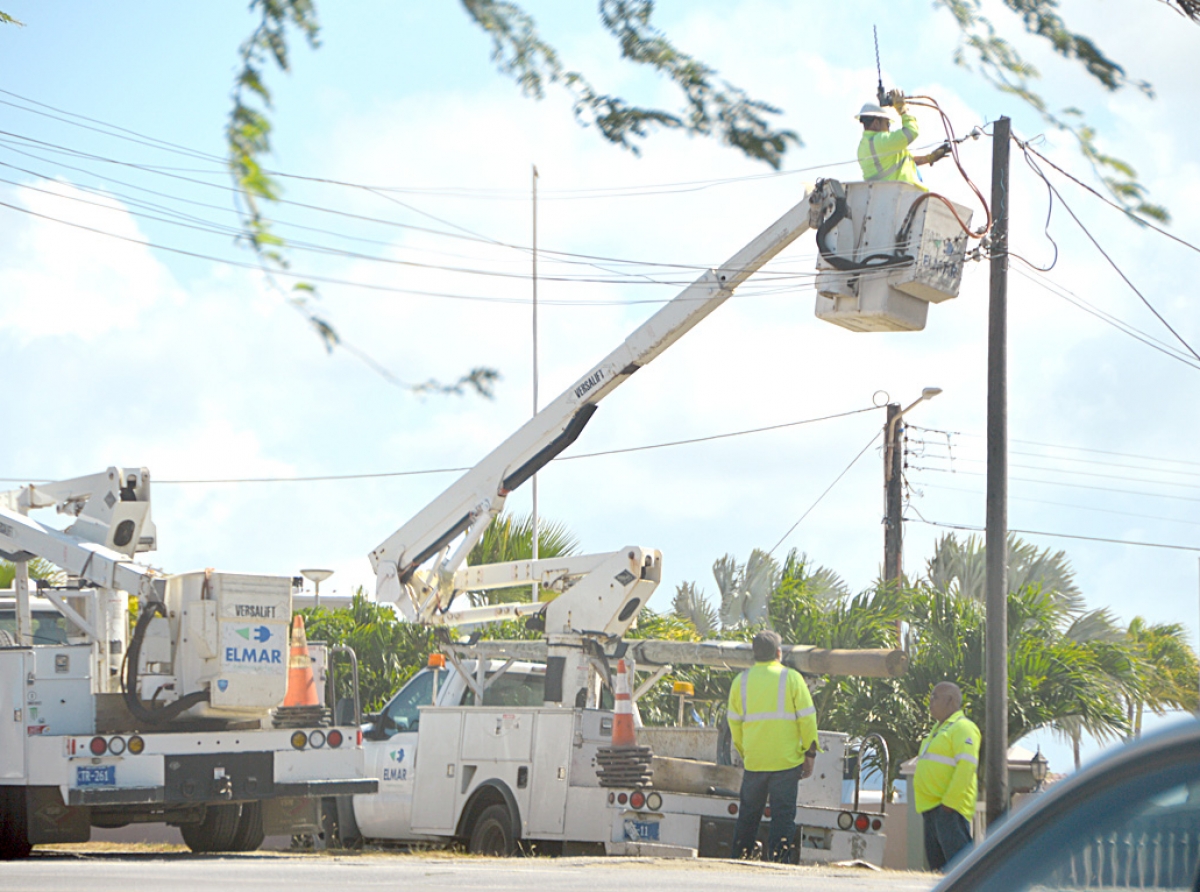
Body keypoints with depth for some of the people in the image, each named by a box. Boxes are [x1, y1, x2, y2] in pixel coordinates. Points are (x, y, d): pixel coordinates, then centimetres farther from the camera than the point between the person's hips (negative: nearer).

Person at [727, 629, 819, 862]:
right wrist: (810, 755, 2)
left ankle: (739, 858, 16)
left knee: (748, 814, 13)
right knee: (783, 814, 0)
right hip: (786, 761, -3)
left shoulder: (741, 681, 6)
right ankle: (778, 860, -5)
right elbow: (807, 719, -4)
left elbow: (734, 723, 11)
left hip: (753, 762, 3)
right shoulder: (791, 678, -3)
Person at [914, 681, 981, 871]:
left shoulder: (962, 727, -7)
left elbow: (967, 765, -19)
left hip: (949, 807, -10)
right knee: (936, 862, 8)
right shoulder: (940, 728, 24)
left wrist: (949, 802, -23)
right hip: (932, 808, 10)